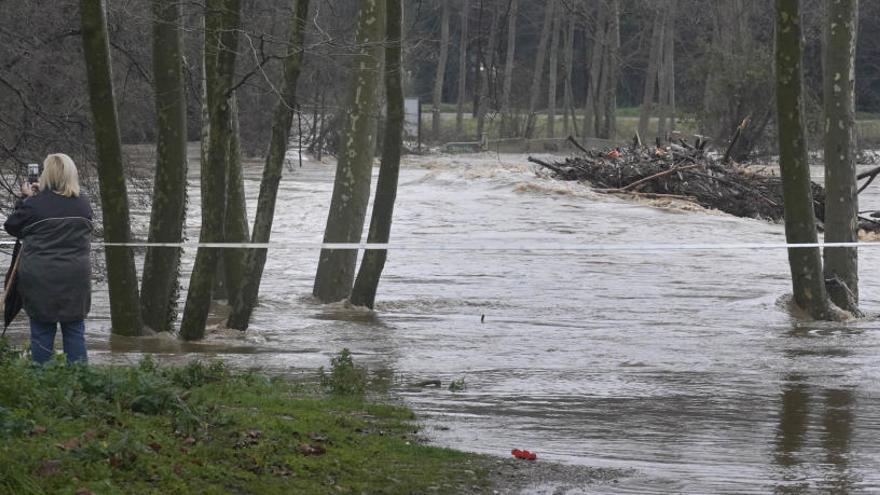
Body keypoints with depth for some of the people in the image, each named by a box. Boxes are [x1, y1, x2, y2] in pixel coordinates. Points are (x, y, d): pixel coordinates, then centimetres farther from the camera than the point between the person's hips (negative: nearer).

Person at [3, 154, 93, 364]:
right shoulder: (83, 204, 1)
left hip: (40, 278, -3)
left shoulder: (34, 204, -11)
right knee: (75, 330, 10)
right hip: (75, 280, 3)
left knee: (42, 330, 5)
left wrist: (26, 198, 13)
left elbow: (12, 226, 2)